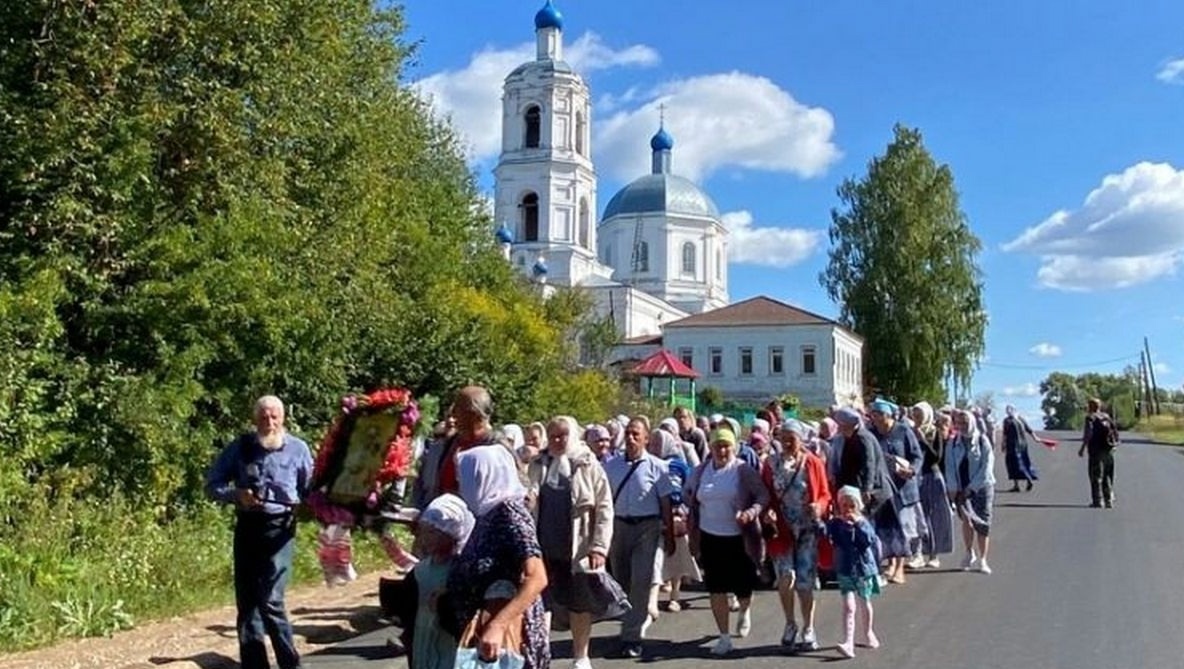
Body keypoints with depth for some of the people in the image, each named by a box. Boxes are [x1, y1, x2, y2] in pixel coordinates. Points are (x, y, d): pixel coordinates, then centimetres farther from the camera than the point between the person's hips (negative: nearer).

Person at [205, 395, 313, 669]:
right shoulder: (240, 447, 1)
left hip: (279, 528, -3)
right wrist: (236, 494, -14)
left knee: (270, 600, -13)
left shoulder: (298, 449, -2)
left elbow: (310, 490, 4)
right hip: (247, 527, 3)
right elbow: (211, 484, 4)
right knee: (246, 601, 10)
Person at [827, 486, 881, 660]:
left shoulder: (863, 523, -6)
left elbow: (870, 540, -21)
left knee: (864, 604, 19)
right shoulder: (835, 523, -3)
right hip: (845, 571, -1)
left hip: (864, 569, 1)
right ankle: (848, 643, -16)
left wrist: (857, 523, -28)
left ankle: (869, 633, 43)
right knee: (849, 607, -12)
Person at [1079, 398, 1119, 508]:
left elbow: (1088, 434, -18)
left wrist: (1083, 448, -15)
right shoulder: (1107, 417, 12)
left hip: (1096, 451, -6)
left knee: (1096, 477, -2)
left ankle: (1098, 501, -4)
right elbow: (1115, 432, 12)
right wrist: (1114, 444, 20)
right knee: (1108, 477, 15)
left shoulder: (1091, 418, -7)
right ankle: (1109, 501, 15)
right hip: (1109, 451, 6)